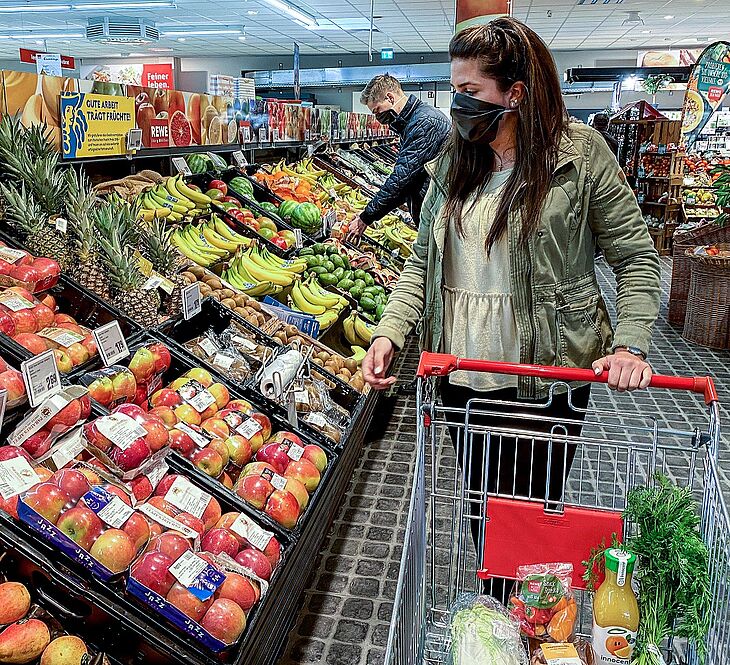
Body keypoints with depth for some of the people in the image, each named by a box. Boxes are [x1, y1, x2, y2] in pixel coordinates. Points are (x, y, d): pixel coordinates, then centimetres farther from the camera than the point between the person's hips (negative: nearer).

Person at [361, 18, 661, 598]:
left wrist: (630, 344, -17)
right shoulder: (452, 162, 5)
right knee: (483, 506, 18)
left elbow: (637, 257, -3)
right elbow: (423, 263, 5)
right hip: (463, 376, 4)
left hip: (546, 379, -4)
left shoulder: (580, 154, -8)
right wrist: (390, 332, -11)